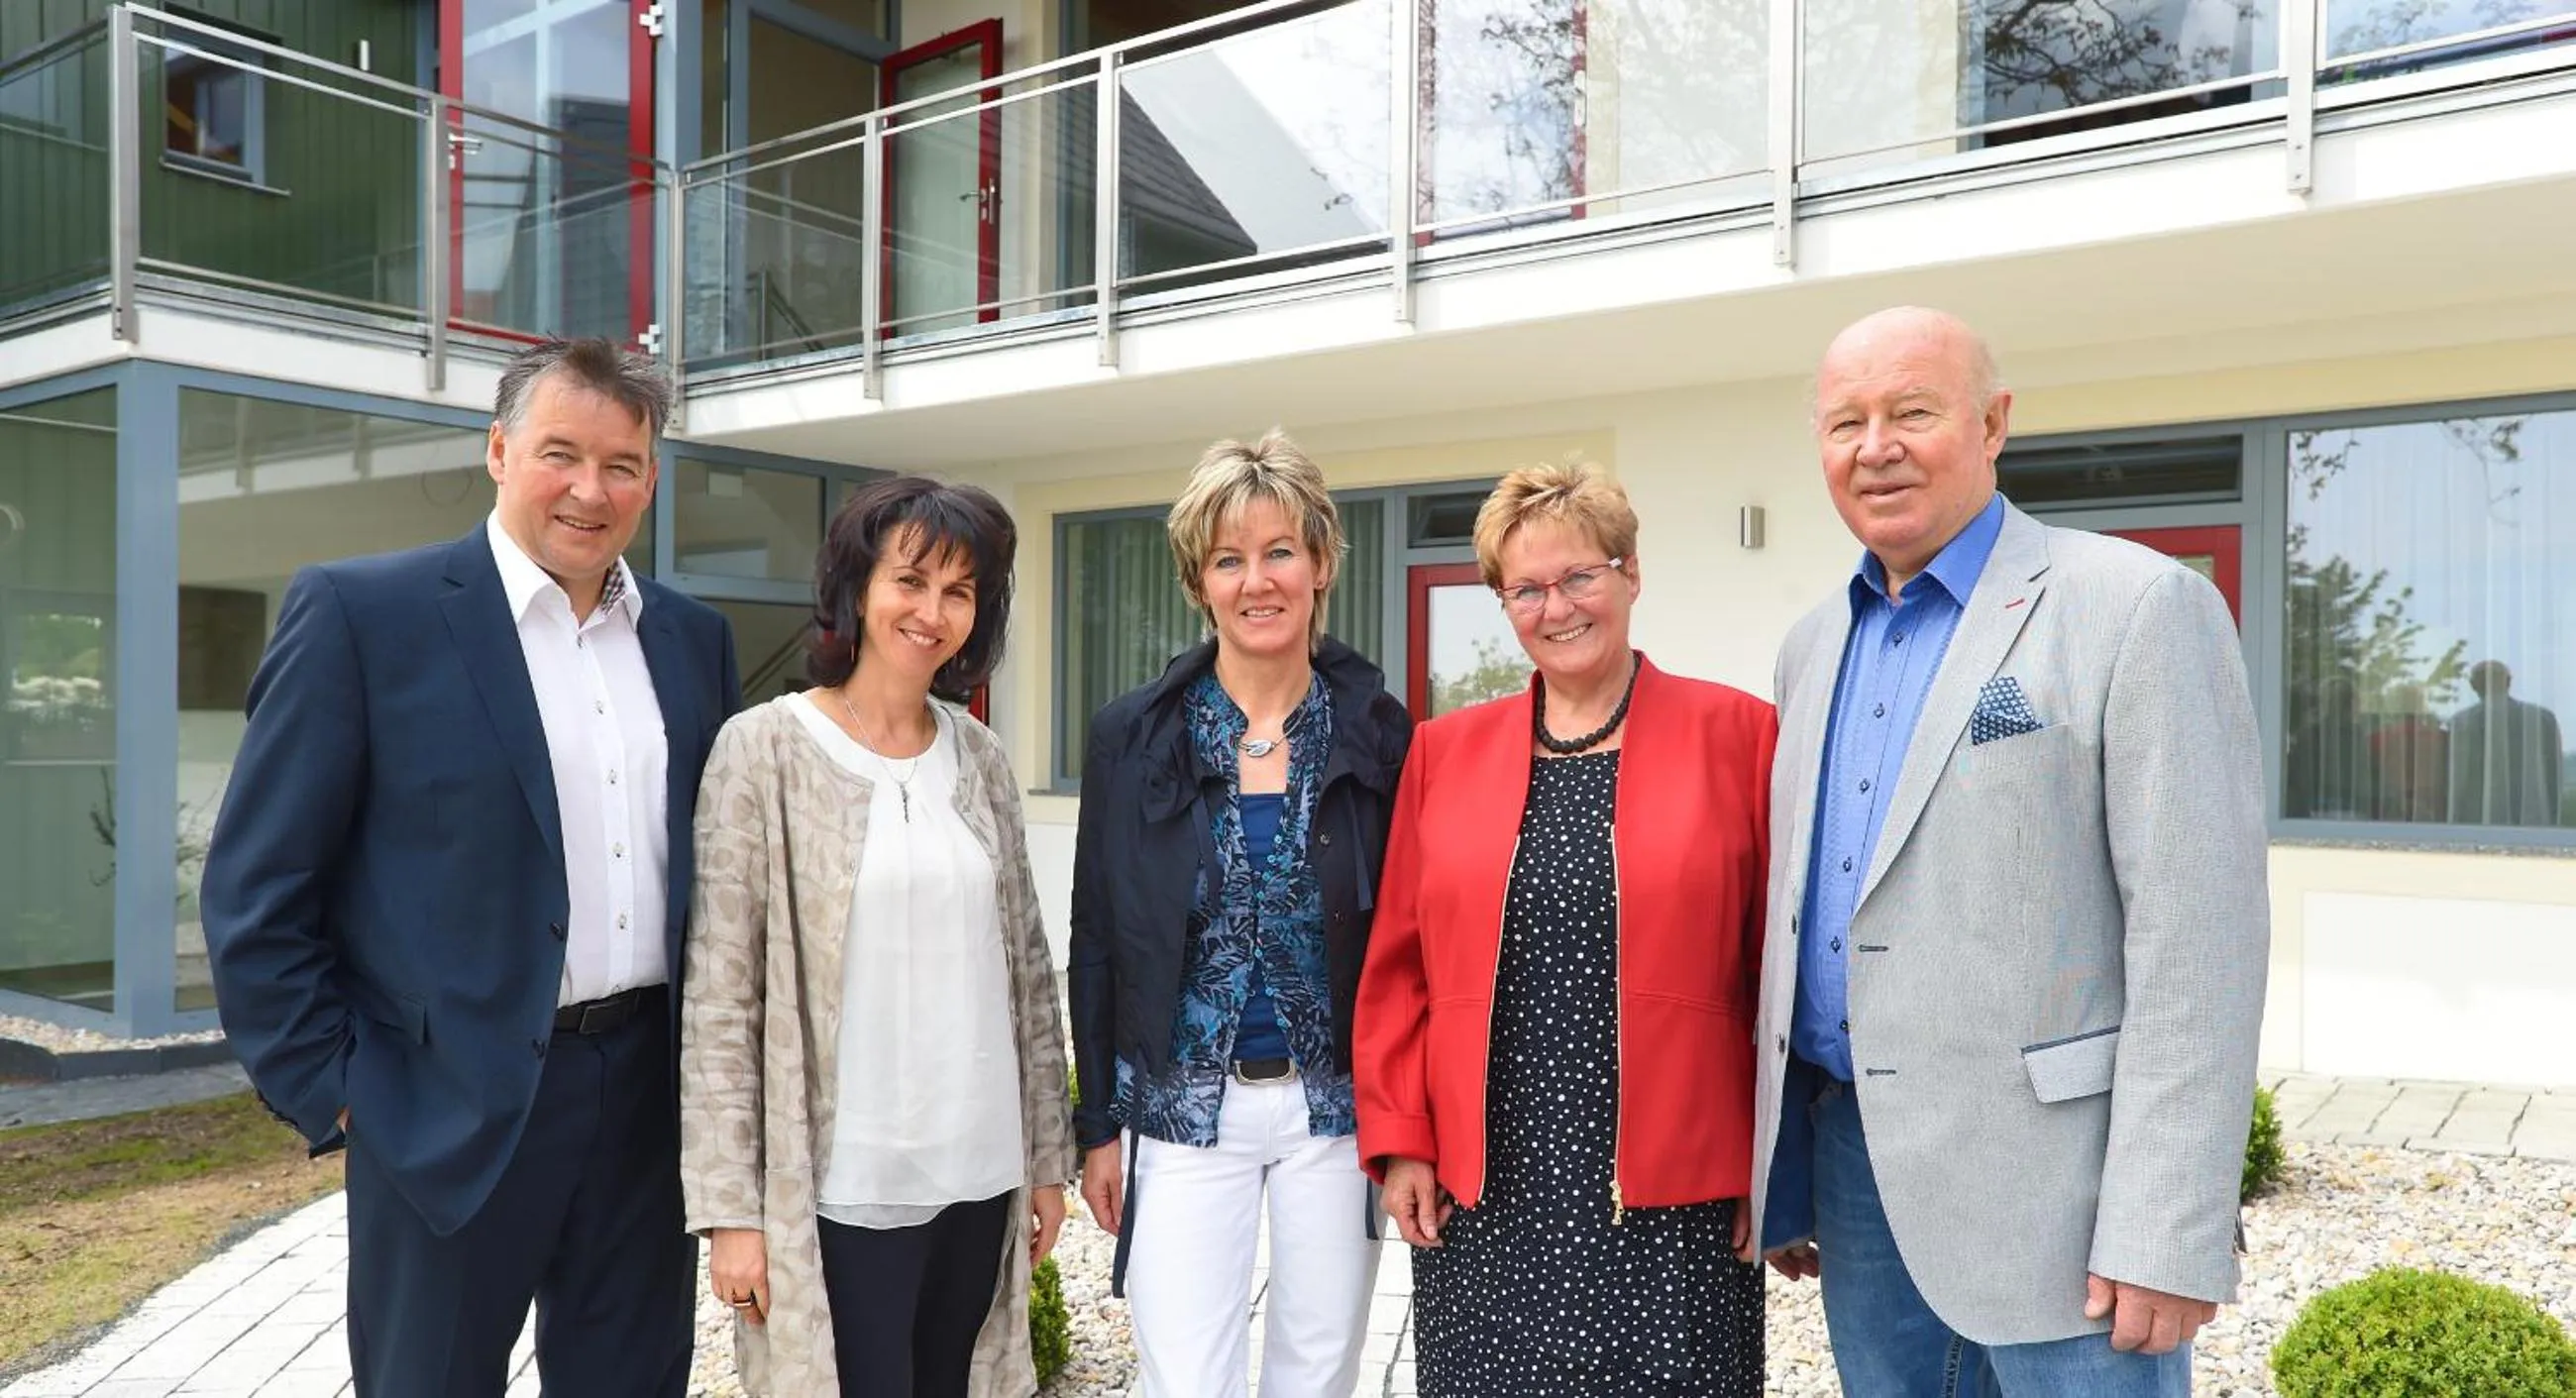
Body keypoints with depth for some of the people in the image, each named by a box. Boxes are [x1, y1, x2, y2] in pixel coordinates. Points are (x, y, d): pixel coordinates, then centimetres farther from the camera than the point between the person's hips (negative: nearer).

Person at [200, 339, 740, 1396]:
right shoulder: (358, 612, -7)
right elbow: (256, 892, -7)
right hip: (454, 1111, -4)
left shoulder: (693, 637, 7)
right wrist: (331, 1092, -8)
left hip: (654, 1098, 4)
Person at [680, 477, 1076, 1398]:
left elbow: (1028, 971, 10)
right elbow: (718, 998, -8)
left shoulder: (978, 754, 6)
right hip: (841, 1190, -4)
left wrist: (1047, 1155, 10)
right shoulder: (765, 749, -7)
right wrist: (731, 1205, -11)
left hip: (979, 1179, 5)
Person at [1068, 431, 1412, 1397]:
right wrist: (1099, 1125, 0)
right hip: (1183, 1109, 0)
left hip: (1335, 1107, 1)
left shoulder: (1380, 735, -3)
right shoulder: (1132, 736, -2)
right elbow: (1098, 944, 2)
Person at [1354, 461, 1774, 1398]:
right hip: (1479, 1193, 2)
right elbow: (1399, 965, 8)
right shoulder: (1446, 750, 7)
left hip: (1674, 1196, -2)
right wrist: (1400, 1141, 3)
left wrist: (1778, 1165, -1)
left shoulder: (1736, 733, -1)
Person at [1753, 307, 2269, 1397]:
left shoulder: (2139, 607, -9)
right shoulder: (1814, 644, 11)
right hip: (1853, 1157, 6)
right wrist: (1781, 1179, 13)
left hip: (2045, 1175, -6)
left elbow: (2197, 938, -14)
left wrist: (2167, 1235, -17)